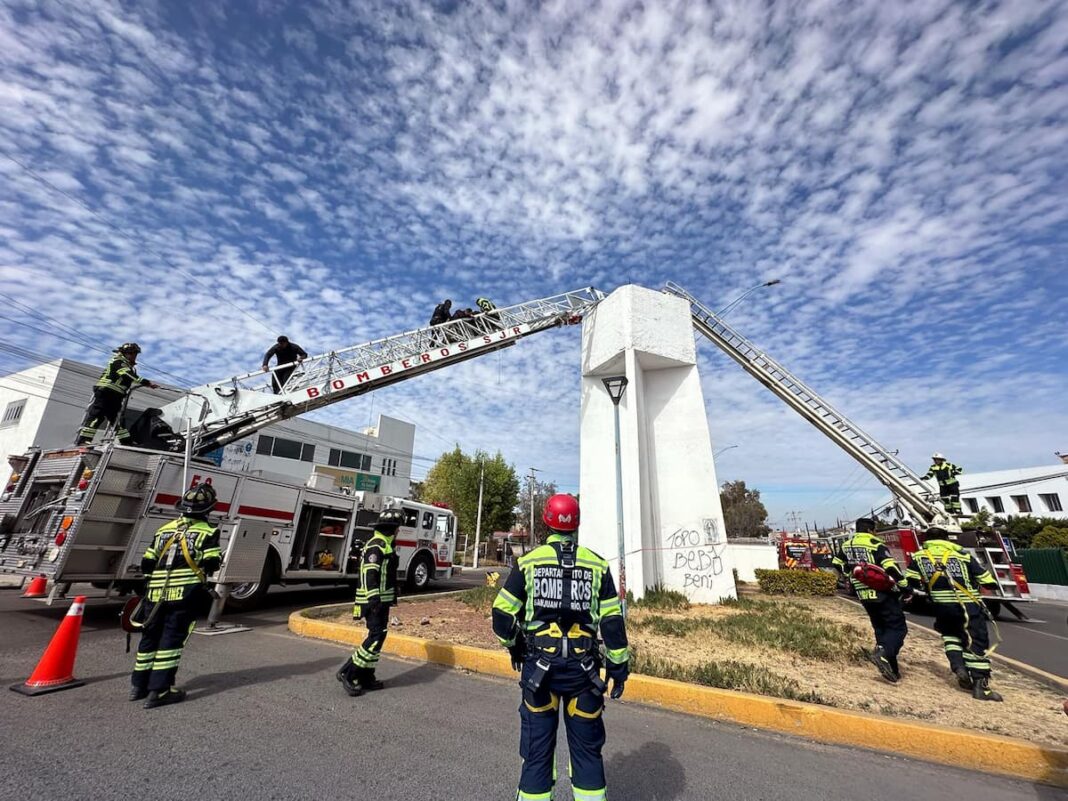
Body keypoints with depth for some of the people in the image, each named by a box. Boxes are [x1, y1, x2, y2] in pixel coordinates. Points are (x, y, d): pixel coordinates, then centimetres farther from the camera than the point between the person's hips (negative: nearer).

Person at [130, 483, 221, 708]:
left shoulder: (164, 529, 12)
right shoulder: (207, 531, -5)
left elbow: (146, 564, 13)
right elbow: (211, 565, -10)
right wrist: (218, 558, 12)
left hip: (156, 594, 6)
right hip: (186, 593, -6)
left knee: (150, 637, 19)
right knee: (171, 639, 1)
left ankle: (139, 685, 31)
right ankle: (159, 691, 2)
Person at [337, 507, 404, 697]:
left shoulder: (384, 545, 15)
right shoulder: (376, 545, -16)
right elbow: (369, 574, -24)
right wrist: (374, 599, -28)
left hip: (382, 600, 10)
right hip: (375, 600, -10)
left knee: (377, 637, 12)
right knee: (376, 636, -10)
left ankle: (366, 677, 19)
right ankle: (348, 672, 0)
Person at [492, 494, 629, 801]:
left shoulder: (528, 562, -5)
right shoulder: (597, 564, -3)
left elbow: (502, 614, -3)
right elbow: (612, 621, -2)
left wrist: (514, 646, 14)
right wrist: (619, 666, 7)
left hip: (539, 665, 0)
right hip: (583, 667, 1)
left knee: (538, 747, 15)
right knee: (587, 747, 18)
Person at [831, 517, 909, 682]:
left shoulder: (846, 545, 10)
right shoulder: (876, 545, -10)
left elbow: (837, 564, 20)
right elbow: (891, 567, -19)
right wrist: (905, 586, -8)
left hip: (863, 596, 6)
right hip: (882, 593, -6)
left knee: (881, 629, 17)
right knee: (898, 628, -2)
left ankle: (892, 669, 16)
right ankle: (882, 653, -23)